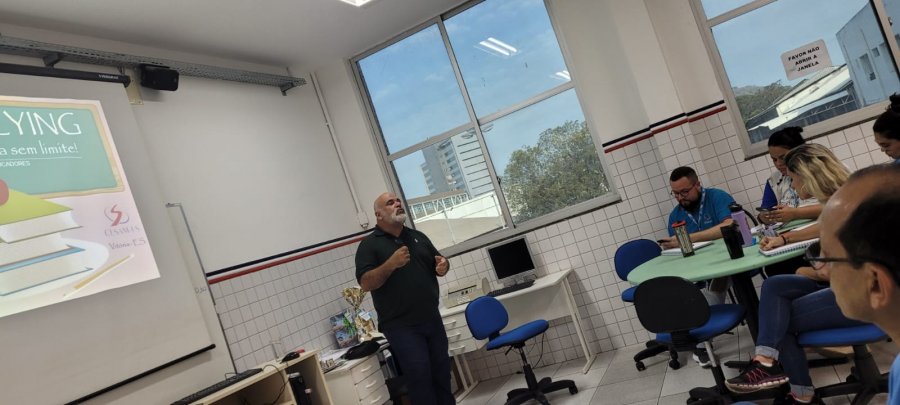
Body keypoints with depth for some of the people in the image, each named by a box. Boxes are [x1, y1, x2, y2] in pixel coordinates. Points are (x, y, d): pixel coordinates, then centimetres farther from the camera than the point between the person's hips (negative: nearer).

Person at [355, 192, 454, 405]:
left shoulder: (418, 236, 13)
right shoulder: (370, 244, -4)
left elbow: (439, 263, 20)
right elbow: (365, 283, -14)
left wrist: (443, 265, -4)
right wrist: (391, 264, -26)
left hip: (432, 319, 6)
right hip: (401, 326, -5)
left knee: (442, 373, 12)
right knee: (420, 376, -6)